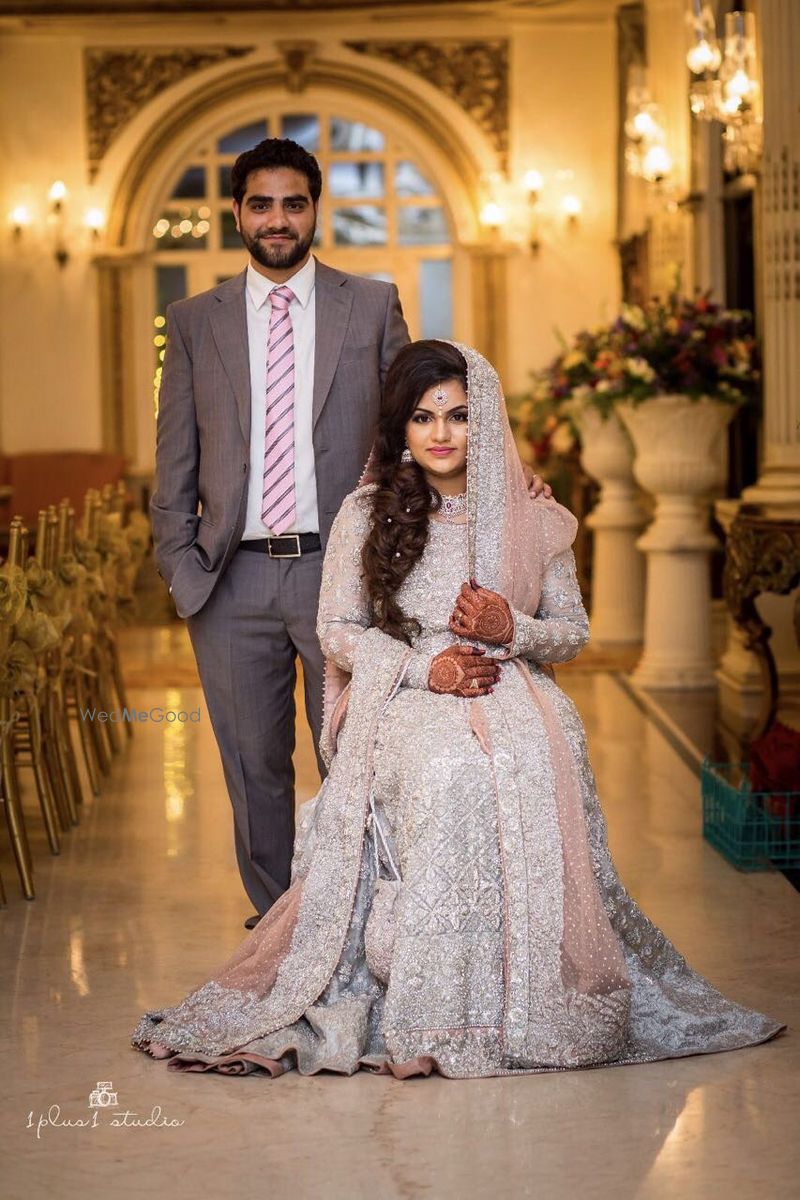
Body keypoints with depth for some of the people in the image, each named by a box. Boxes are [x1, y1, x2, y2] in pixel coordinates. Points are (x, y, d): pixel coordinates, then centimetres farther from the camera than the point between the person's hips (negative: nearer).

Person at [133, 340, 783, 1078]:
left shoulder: (532, 520, 13)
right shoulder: (367, 513, 11)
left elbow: (573, 630, 16)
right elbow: (337, 628, 8)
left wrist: (513, 628, -7)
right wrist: (425, 666, -8)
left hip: (511, 693, 1)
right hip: (406, 699, -1)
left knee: (532, 768, -35)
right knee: (446, 770, -37)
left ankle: (526, 996, -24)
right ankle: (431, 1006, -29)